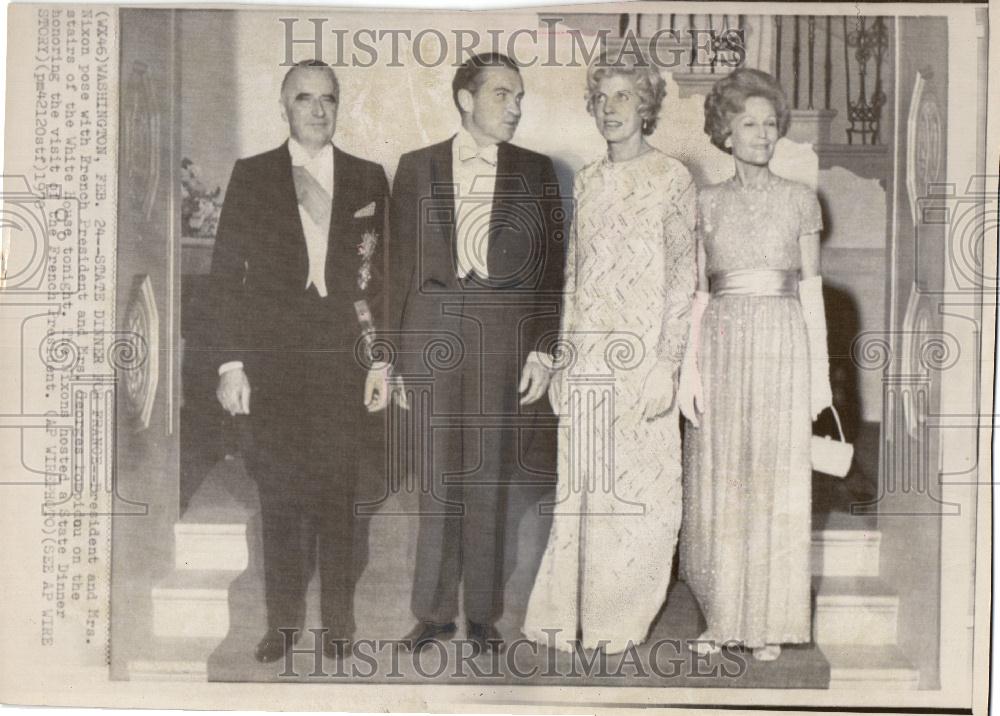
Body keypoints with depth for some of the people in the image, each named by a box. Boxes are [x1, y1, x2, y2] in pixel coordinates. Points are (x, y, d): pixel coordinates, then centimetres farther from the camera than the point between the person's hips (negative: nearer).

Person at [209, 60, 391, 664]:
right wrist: (231, 362, -4)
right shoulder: (251, 177, 6)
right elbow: (227, 273, 3)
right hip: (273, 359, 0)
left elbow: (383, 275, 7)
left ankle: (338, 621, 16)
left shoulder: (369, 179, 8)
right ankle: (284, 619, 17)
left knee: (338, 493, 4)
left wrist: (382, 360, 1)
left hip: (343, 360, 0)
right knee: (280, 494, 4)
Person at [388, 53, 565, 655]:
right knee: (439, 475, 4)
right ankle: (435, 610, 15)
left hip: (506, 332, 0)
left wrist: (543, 349, -3)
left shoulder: (536, 171, 8)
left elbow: (551, 265, 5)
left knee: (490, 475, 3)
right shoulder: (418, 168, 8)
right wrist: (399, 345, 3)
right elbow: (403, 259, 9)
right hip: (433, 328, 0)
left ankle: (482, 613, 14)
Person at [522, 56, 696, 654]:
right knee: (579, 486, 7)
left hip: (641, 356, -4)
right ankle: (567, 615, 16)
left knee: (639, 488, 1)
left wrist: (666, 363, -13)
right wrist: (564, 357, 12)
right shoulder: (587, 181, 13)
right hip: (587, 358, 5)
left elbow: (683, 278, -7)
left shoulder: (672, 179, -3)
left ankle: (622, 620, 14)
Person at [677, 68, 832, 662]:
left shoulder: (800, 199, 6)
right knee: (720, 485, 3)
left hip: (783, 345, -1)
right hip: (722, 348, 1)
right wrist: (689, 367, -3)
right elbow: (697, 292, 6)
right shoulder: (708, 204, 8)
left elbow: (811, 288, 5)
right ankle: (722, 616, 16)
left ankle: (769, 621, 12)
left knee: (777, 483, 1)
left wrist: (821, 369, 0)